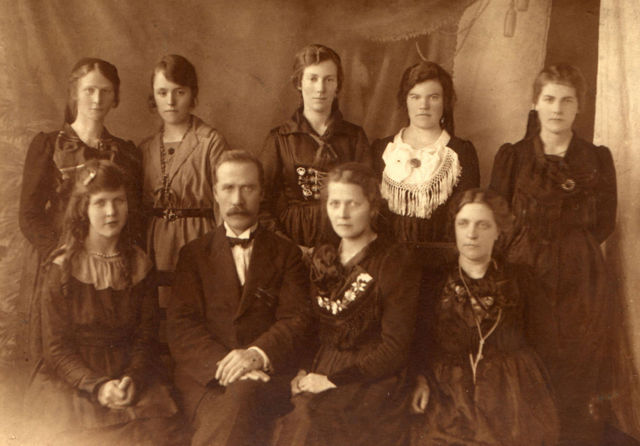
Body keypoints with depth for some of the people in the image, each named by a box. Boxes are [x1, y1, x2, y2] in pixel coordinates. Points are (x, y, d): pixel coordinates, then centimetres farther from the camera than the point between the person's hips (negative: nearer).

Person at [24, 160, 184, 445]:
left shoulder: (138, 264, 6)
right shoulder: (62, 268, -3)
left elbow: (145, 336, 6)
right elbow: (56, 347, -4)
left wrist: (132, 379, -13)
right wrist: (97, 386, -18)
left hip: (131, 374, 2)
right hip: (69, 379, -2)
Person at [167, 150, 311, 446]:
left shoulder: (286, 253, 17)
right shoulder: (194, 253, 18)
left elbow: (296, 319, 3)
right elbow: (181, 324, 4)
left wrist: (258, 354, -18)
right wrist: (222, 365, -15)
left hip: (267, 375, 0)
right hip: (203, 375, 0)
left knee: (243, 394, -35)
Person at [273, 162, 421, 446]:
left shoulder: (397, 265, -4)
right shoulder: (321, 259, 14)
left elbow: (394, 350, -9)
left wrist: (333, 380, -13)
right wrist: (302, 372, -2)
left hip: (370, 384, -4)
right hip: (317, 375, 5)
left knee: (310, 418, -28)